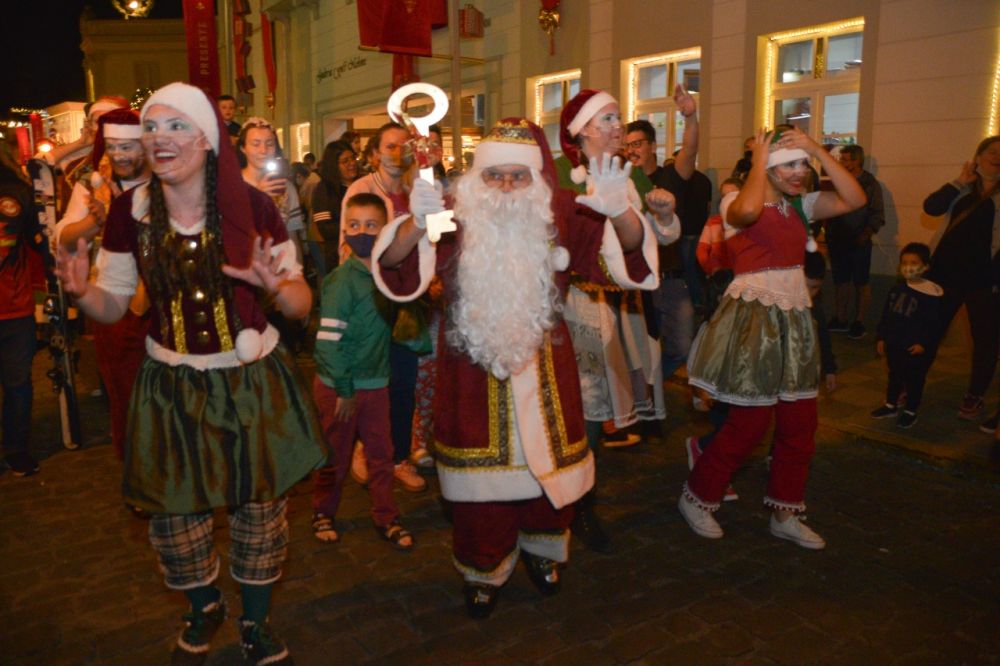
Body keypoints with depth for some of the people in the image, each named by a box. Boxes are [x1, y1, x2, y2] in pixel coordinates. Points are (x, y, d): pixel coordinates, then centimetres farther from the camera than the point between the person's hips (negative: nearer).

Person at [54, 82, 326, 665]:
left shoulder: (253, 206, -11)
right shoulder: (130, 210, -5)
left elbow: (301, 304, -5)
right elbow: (113, 306, 3)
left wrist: (273, 284, -26)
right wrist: (81, 290, -18)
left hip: (254, 382, -1)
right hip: (172, 388, 2)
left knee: (260, 508, 10)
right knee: (174, 511, 14)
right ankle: (204, 610, 46)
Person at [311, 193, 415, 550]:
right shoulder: (342, 280, -17)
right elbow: (328, 339, -20)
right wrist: (344, 389, -18)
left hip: (376, 382, 5)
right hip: (338, 386, -5)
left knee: (382, 453, 11)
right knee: (336, 456, 11)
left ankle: (386, 517, 27)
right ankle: (323, 513, 33)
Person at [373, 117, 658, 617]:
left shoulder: (561, 214, -7)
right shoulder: (454, 218, -14)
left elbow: (628, 250, -13)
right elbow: (395, 263, -26)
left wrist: (620, 212, -36)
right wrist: (415, 224, -49)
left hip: (543, 367, 3)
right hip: (473, 373, -2)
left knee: (547, 464, 17)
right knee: (480, 480, 8)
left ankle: (541, 548, 46)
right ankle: (484, 569, 34)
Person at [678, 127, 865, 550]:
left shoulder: (800, 205, 11)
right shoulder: (738, 203, -8)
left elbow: (855, 199, -1)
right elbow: (748, 210, -34)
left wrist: (818, 151, -4)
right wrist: (758, 162, -17)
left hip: (792, 321, 7)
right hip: (753, 319, -7)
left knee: (800, 424, 9)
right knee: (749, 423, -2)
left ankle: (785, 514, 25)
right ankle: (696, 498, 18)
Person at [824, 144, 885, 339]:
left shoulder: (870, 184, -4)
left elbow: (877, 215, -7)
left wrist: (865, 235, -17)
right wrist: (828, 229, 1)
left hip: (859, 243, -5)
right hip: (837, 241, 5)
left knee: (861, 283, 2)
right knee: (840, 281, 10)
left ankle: (859, 322, 8)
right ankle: (841, 319, 20)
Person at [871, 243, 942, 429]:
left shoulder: (931, 294, -15)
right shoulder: (896, 290, 3)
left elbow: (933, 323, -14)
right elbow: (886, 316, 10)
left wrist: (924, 343, -19)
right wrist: (881, 337, 8)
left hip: (915, 348, -6)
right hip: (894, 344, 6)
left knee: (914, 379, 8)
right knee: (894, 376, 19)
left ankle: (910, 412, 23)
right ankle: (891, 406, 34)